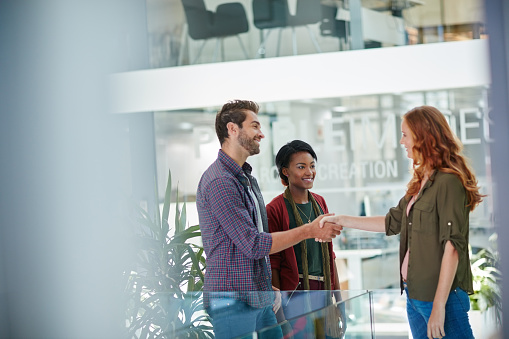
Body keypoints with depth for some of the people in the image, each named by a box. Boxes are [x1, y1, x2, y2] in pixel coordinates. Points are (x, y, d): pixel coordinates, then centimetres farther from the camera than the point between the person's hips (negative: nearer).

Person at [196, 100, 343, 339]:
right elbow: (254, 245, -20)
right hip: (233, 302, -9)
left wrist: (270, 288, 16)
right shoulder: (219, 181, -17)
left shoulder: (247, 178, 16)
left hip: (259, 299, 9)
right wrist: (309, 230, -15)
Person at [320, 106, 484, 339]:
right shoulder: (421, 182, 13)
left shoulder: (448, 182, -14)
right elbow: (393, 223, 24)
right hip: (414, 293, 9)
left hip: (442, 294, -9)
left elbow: (452, 247, -18)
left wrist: (439, 306, -20)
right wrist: (342, 221, 24)